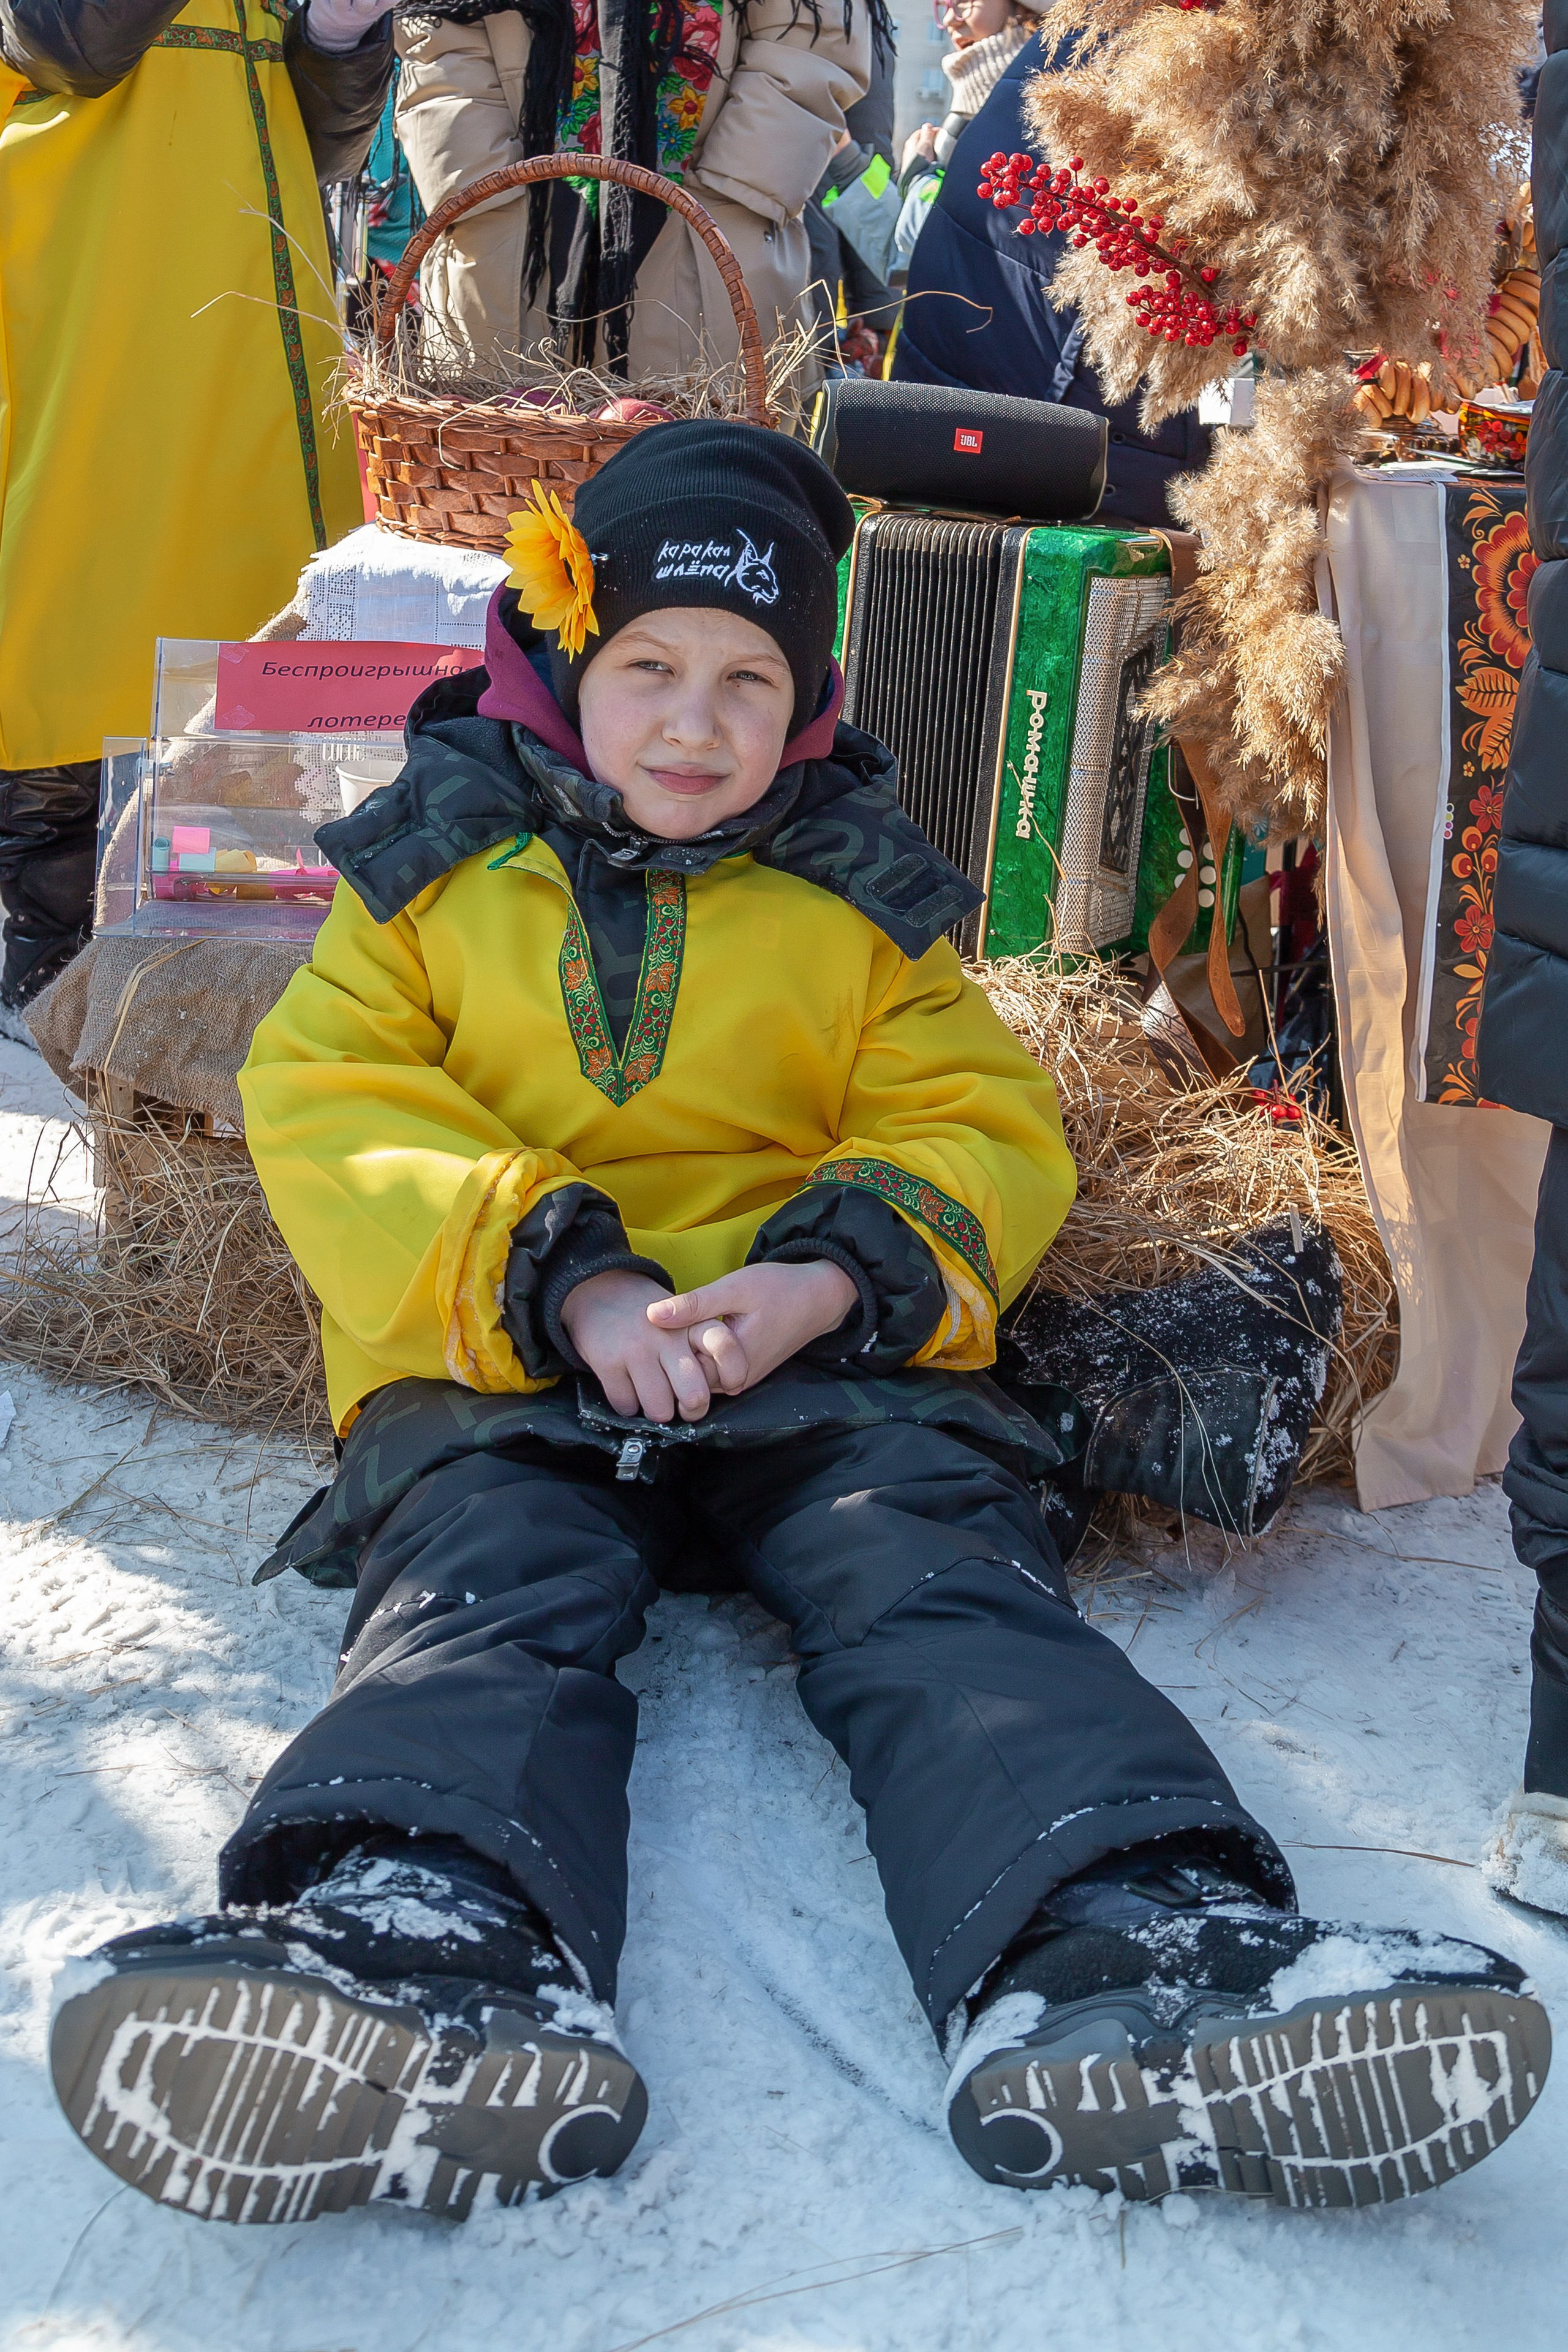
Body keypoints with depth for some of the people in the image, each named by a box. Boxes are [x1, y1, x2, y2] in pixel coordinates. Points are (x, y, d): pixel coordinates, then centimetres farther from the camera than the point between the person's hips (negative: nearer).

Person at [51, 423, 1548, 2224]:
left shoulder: (863, 890, 21)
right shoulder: (440, 859, 17)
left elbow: (988, 1127, 14)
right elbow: (323, 1103, 5)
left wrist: (839, 1274, -10)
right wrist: (560, 1276, -12)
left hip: (830, 1356, 1)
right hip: (502, 1365, -1)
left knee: (938, 1577, -28)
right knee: (490, 1596, -31)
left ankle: (1124, 1957, -53)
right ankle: (434, 1960, -60)